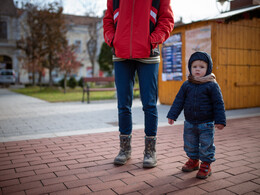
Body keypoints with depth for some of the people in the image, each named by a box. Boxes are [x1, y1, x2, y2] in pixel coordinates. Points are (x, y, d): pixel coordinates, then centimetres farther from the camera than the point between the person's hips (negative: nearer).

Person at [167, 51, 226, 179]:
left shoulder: (212, 85, -9)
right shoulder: (186, 85, 1)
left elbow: (218, 104, -6)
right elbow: (179, 101, 4)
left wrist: (220, 120, -10)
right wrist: (172, 115, 0)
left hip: (206, 124, -4)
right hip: (189, 123, 4)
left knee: (206, 146, 4)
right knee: (189, 144, 16)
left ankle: (206, 165, 21)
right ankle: (193, 160, 37)